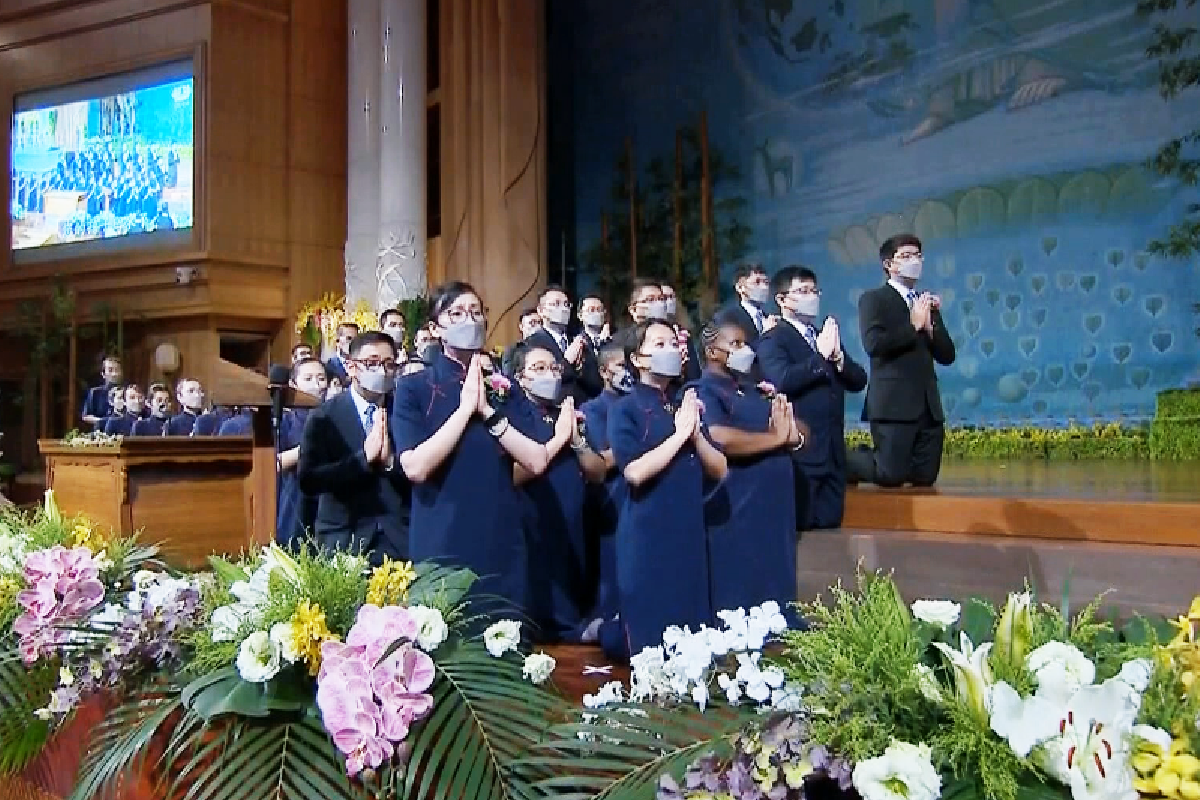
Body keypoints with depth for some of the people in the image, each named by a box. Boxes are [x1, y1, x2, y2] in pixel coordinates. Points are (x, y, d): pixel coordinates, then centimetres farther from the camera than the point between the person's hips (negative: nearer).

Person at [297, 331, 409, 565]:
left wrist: (390, 461, -18)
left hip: (401, 538, 1)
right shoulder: (325, 416, -1)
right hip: (344, 540, -1)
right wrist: (363, 457, -18)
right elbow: (307, 480, -10)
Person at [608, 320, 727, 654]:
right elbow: (635, 472, -20)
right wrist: (679, 434, -13)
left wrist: (695, 432, -8)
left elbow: (719, 471, 8)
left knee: (693, 631, 11)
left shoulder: (686, 406, 13)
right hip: (648, 538, -6)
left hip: (690, 534, 6)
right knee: (652, 638, 0)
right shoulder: (625, 409, -5)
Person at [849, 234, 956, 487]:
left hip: (928, 405, 7)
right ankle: (845, 462, 17)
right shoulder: (873, 299, -1)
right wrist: (914, 325, -10)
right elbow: (873, 344, -18)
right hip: (894, 404, -6)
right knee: (891, 476, -10)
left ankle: (881, 458, 31)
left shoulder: (927, 303, 18)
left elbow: (946, 356, 13)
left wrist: (930, 325, -3)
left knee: (925, 477, 4)